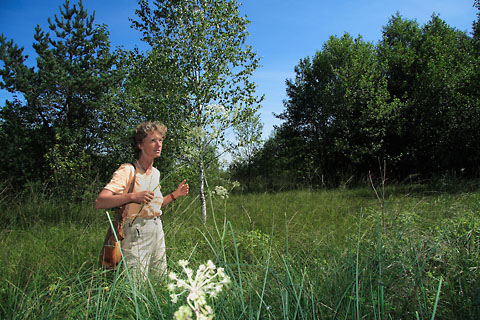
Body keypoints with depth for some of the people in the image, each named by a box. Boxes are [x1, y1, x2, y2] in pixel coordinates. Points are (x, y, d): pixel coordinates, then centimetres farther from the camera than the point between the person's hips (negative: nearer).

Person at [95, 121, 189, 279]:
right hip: (136, 232, -7)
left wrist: (175, 195, 13)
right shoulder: (127, 170, -12)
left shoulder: (155, 172, 12)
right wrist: (132, 196, -29)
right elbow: (99, 202, -21)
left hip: (157, 230, 8)